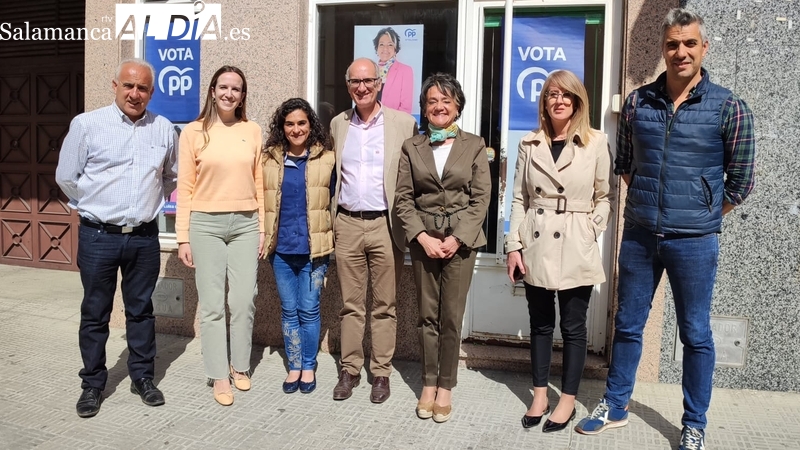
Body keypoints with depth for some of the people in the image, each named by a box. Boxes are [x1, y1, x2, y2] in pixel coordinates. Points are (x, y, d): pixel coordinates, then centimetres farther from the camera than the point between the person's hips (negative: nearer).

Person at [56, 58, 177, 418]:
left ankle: (143, 377, 26)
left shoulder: (163, 129, 4)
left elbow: (170, 177, 19)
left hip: (145, 237, 2)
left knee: (141, 310, 13)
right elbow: (66, 177, 2)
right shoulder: (87, 124, -5)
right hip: (98, 237, -2)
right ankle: (92, 384, 23)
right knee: (95, 313, 8)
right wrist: (95, 207, 8)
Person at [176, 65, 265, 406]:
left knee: (244, 300, 5)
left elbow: (258, 184, 9)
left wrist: (262, 229, 8)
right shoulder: (193, 132, 1)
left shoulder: (252, 131, 6)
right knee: (212, 304, 2)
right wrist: (183, 237, -2)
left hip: (245, 224, 2)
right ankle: (219, 376, 14)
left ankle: (240, 366, 23)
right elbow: (185, 188, 1)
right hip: (205, 224, -2)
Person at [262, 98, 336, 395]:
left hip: (313, 248, -2)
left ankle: (309, 367, 19)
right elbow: (260, 202, 10)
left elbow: (334, 203, 4)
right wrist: (264, 239, 6)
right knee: (289, 310, 10)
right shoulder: (270, 159, 6)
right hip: (281, 248, 2)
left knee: (309, 310, 3)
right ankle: (294, 367, 23)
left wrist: (332, 242, 2)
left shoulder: (327, 159, 0)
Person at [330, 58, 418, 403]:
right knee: (351, 305, 10)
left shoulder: (403, 123, -1)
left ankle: (381, 373, 18)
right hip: (347, 224, 3)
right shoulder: (338, 124, 10)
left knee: (385, 306, 6)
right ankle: (349, 370, 21)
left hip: (385, 225, -3)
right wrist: (330, 221, 10)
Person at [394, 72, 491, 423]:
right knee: (427, 314, 7)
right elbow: (403, 199, 2)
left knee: (452, 316, 2)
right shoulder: (412, 147, 7)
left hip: (461, 237, -1)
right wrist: (422, 237, -10)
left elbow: (481, 198, -2)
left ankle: (445, 387, 15)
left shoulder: (474, 146, 4)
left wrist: (457, 238, -12)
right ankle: (428, 383, 20)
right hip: (423, 237, 2)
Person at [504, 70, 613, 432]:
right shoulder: (530, 143, 5)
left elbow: (605, 196, 5)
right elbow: (519, 199, 5)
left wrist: (592, 230, -7)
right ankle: (539, 396, 24)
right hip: (537, 246, 2)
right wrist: (514, 245, 0)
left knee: (573, 327, 6)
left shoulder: (596, 142, 0)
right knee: (540, 324, 12)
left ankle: (568, 400, 21)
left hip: (576, 249, -2)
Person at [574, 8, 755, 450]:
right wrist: (649, 203, 10)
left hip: (694, 242, -2)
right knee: (627, 324, 13)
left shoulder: (729, 108, -5)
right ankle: (615, 406, 30)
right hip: (638, 235, 3)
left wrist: (699, 216, 5)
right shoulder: (637, 102, 3)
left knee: (696, 335, 9)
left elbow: (740, 181, 1)